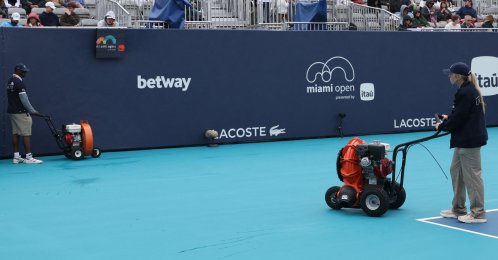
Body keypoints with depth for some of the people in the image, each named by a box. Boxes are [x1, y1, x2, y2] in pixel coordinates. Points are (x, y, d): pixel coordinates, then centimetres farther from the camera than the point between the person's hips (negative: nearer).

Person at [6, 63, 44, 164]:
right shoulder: (19, 82, -16)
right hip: (20, 112, -9)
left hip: (12, 111, 10)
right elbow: (24, 99, -18)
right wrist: (32, 111, -12)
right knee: (26, 134, -7)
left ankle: (16, 157, 11)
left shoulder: (10, 81, 13)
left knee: (15, 133, 9)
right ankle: (29, 157, -7)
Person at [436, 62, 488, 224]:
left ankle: (478, 213, 4)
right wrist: (448, 118, 9)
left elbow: (458, 118, -19)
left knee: (472, 174, -4)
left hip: (469, 140, -11)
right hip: (464, 139, 11)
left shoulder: (465, 93, -19)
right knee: (456, 170, 16)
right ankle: (458, 209, 24)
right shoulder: (469, 90, 12)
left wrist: (442, 126, -5)